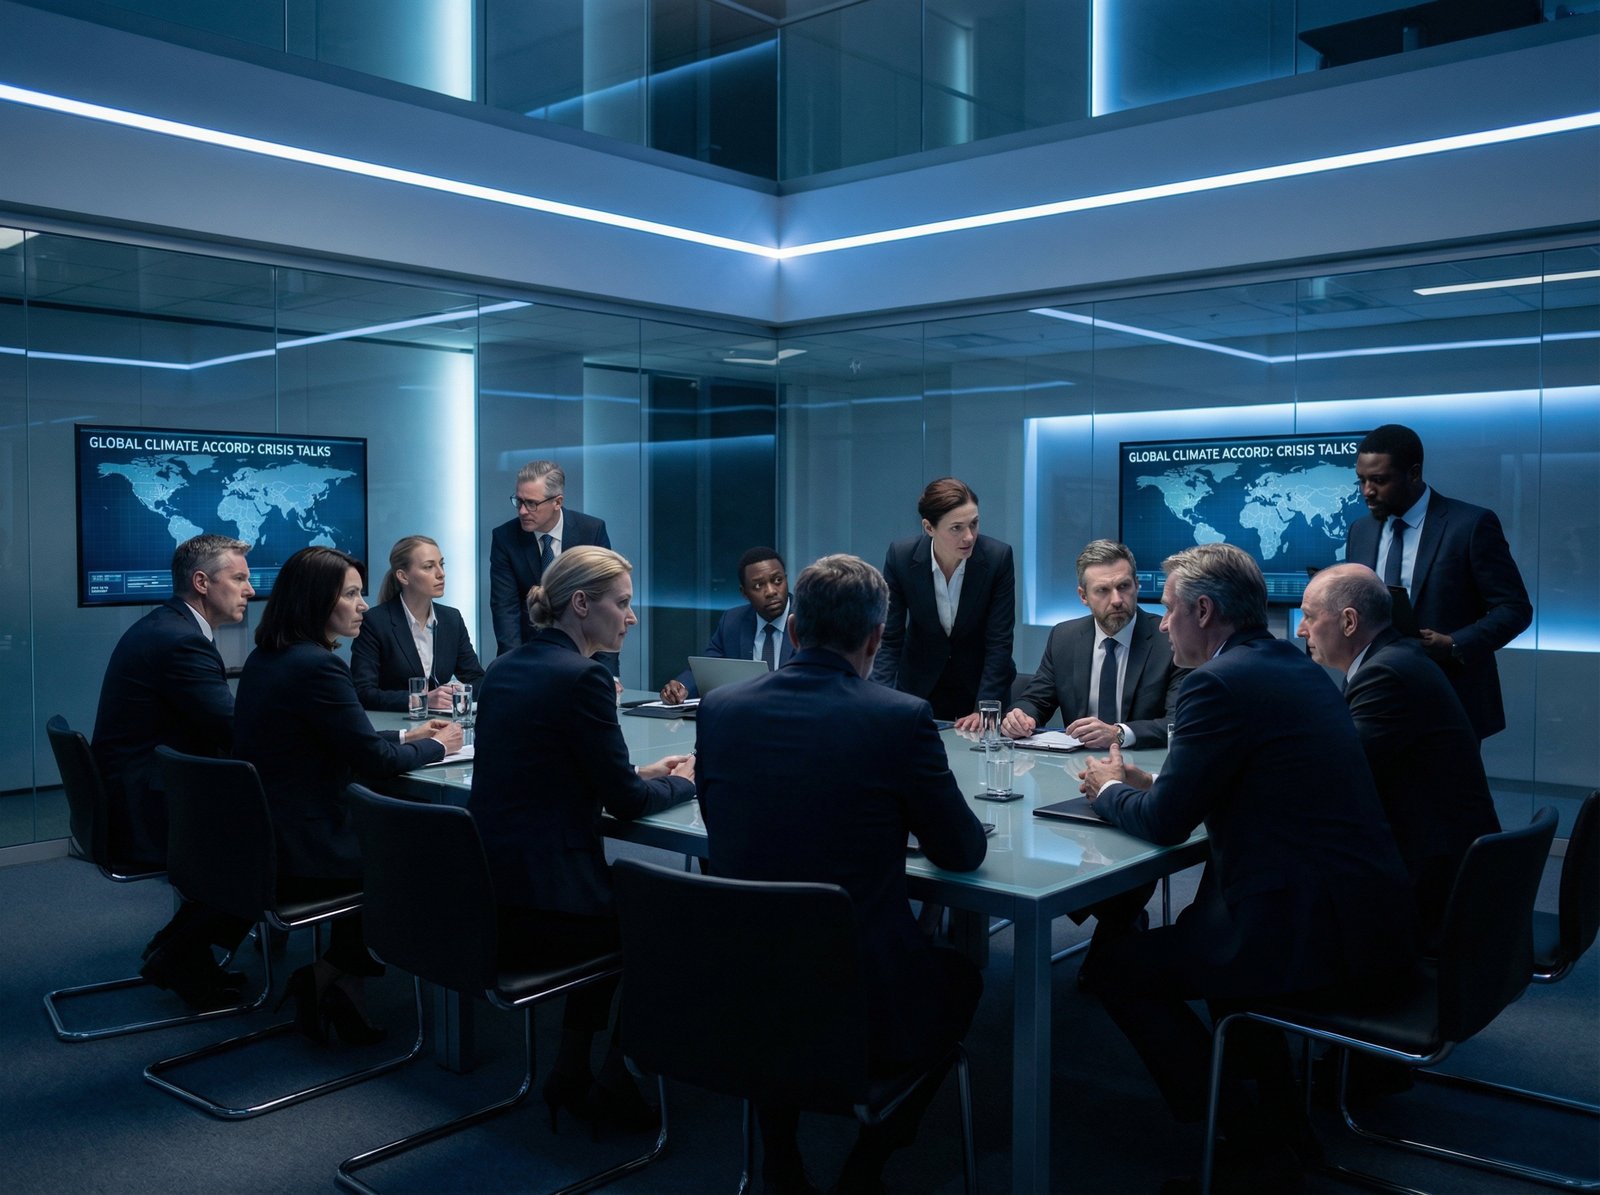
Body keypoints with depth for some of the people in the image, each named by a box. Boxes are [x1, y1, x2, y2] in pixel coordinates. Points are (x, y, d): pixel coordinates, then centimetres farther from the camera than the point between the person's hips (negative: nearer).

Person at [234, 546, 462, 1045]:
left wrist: (406, 736, 14)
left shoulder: (264, 659, 8)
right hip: (304, 853, -9)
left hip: (261, 842, 9)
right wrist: (438, 746, 1)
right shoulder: (317, 666, -22)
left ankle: (336, 973, 22)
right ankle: (337, 971, 18)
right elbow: (372, 760, -16)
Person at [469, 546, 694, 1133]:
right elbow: (627, 802, -11)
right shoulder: (581, 677, -17)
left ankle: (572, 1073, 30)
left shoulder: (506, 668, 10)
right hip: (540, 912, -8)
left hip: (488, 897, 8)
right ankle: (616, 1088, 28)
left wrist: (642, 773, 16)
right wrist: (684, 780, 9)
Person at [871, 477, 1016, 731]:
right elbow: (889, 640, -14)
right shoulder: (900, 557, -18)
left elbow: (999, 642, -16)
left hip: (980, 685, 0)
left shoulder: (998, 557, -20)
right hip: (920, 688, 0)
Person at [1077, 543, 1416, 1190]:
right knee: (1205, 922, 32)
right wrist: (1146, 781, 17)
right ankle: (1285, 1126, 34)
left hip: (1319, 937, -10)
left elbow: (1164, 822, -11)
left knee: (1119, 966, 3)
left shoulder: (1219, 682, -16)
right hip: (1380, 919, 10)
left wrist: (1109, 789, 9)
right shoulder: (1294, 664, 13)